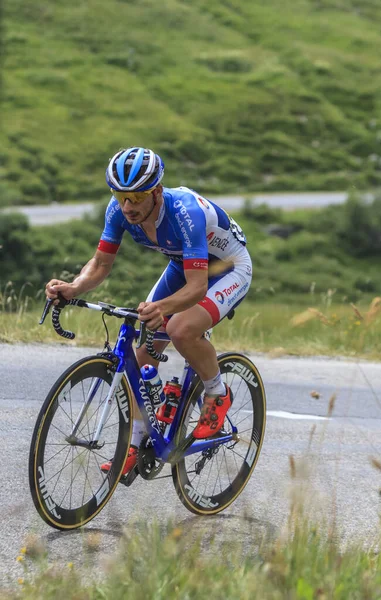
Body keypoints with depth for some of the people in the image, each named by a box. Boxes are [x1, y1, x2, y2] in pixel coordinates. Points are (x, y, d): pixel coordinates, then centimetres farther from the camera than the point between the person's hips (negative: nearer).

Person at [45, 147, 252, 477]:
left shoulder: (185, 211, -39)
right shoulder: (119, 210, -21)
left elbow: (197, 287, -43)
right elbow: (101, 264, -12)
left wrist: (160, 308, -61)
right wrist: (72, 288, -33)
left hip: (230, 268, -7)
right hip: (184, 266, 7)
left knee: (181, 329, -32)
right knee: (143, 351, -2)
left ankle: (218, 394, -5)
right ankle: (134, 446, 9)